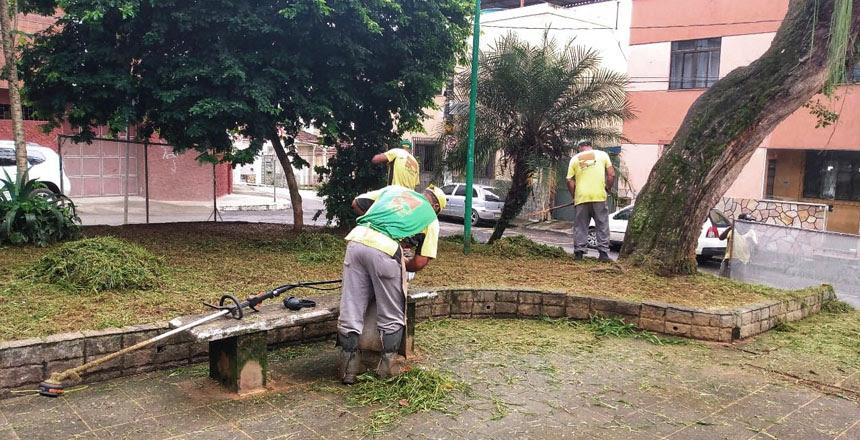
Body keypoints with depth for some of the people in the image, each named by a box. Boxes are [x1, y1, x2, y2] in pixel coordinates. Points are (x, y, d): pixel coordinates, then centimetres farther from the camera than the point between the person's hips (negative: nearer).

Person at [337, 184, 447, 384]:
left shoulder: (393, 189, 29)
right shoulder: (431, 218, 19)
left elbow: (357, 203, 26)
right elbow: (421, 262, 10)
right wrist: (403, 265, 30)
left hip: (357, 239, 4)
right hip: (384, 250, -4)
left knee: (350, 311, 10)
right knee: (391, 317, 15)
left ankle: (348, 368, 17)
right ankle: (387, 366, 20)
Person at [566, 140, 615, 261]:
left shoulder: (575, 159, 10)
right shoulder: (602, 154, 9)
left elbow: (569, 181, 5)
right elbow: (611, 174, 2)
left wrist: (574, 196, 15)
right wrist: (607, 189, 15)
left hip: (581, 197, 1)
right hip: (599, 196, -1)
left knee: (580, 226, 8)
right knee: (602, 225, 6)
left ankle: (579, 252, 6)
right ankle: (603, 253, 3)